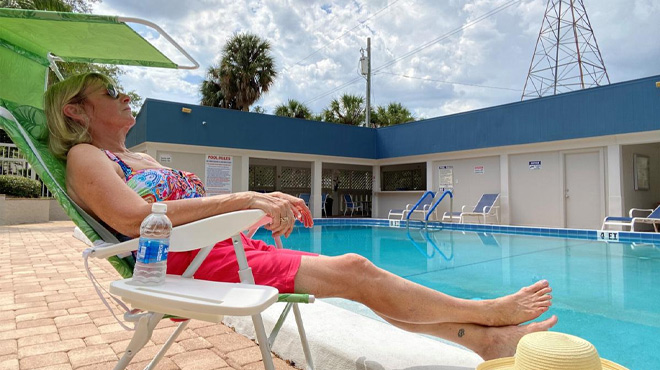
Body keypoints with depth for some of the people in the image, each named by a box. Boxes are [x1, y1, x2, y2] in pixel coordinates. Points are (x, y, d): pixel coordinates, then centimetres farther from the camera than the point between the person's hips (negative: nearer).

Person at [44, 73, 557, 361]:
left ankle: (485, 340, 4)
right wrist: (242, 199, -24)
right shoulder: (85, 158, 1)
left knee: (353, 272, -4)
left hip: (231, 250, 8)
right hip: (193, 265, -8)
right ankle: (486, 312, 1)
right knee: (352, 271, -16)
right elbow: (135, 219, -20)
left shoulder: (144, 160, 26)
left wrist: (263, 207, 1)